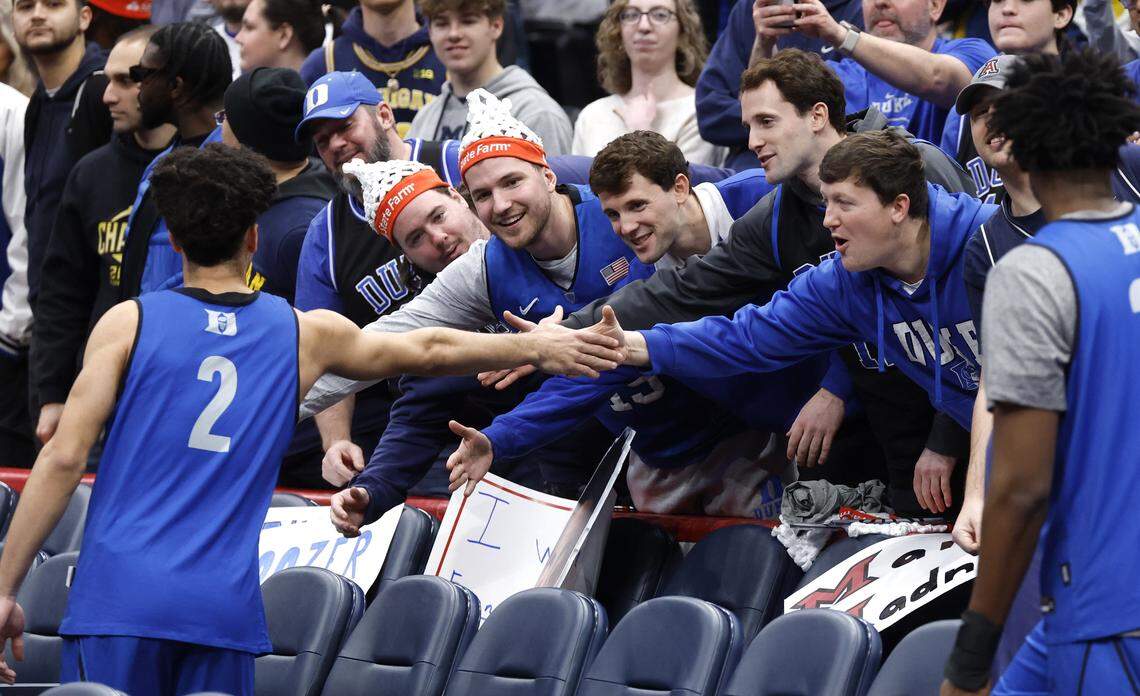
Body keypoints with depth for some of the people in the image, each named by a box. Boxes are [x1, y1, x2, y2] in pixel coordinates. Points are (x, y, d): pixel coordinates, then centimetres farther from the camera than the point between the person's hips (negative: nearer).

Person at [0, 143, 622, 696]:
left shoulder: (129, 323, 3)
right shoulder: (304, 335, 11)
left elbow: (64, 458, -3)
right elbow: (430, 351, 24)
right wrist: (536, 347, 38)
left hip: (119, 598, -2)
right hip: (224, 605, 2)